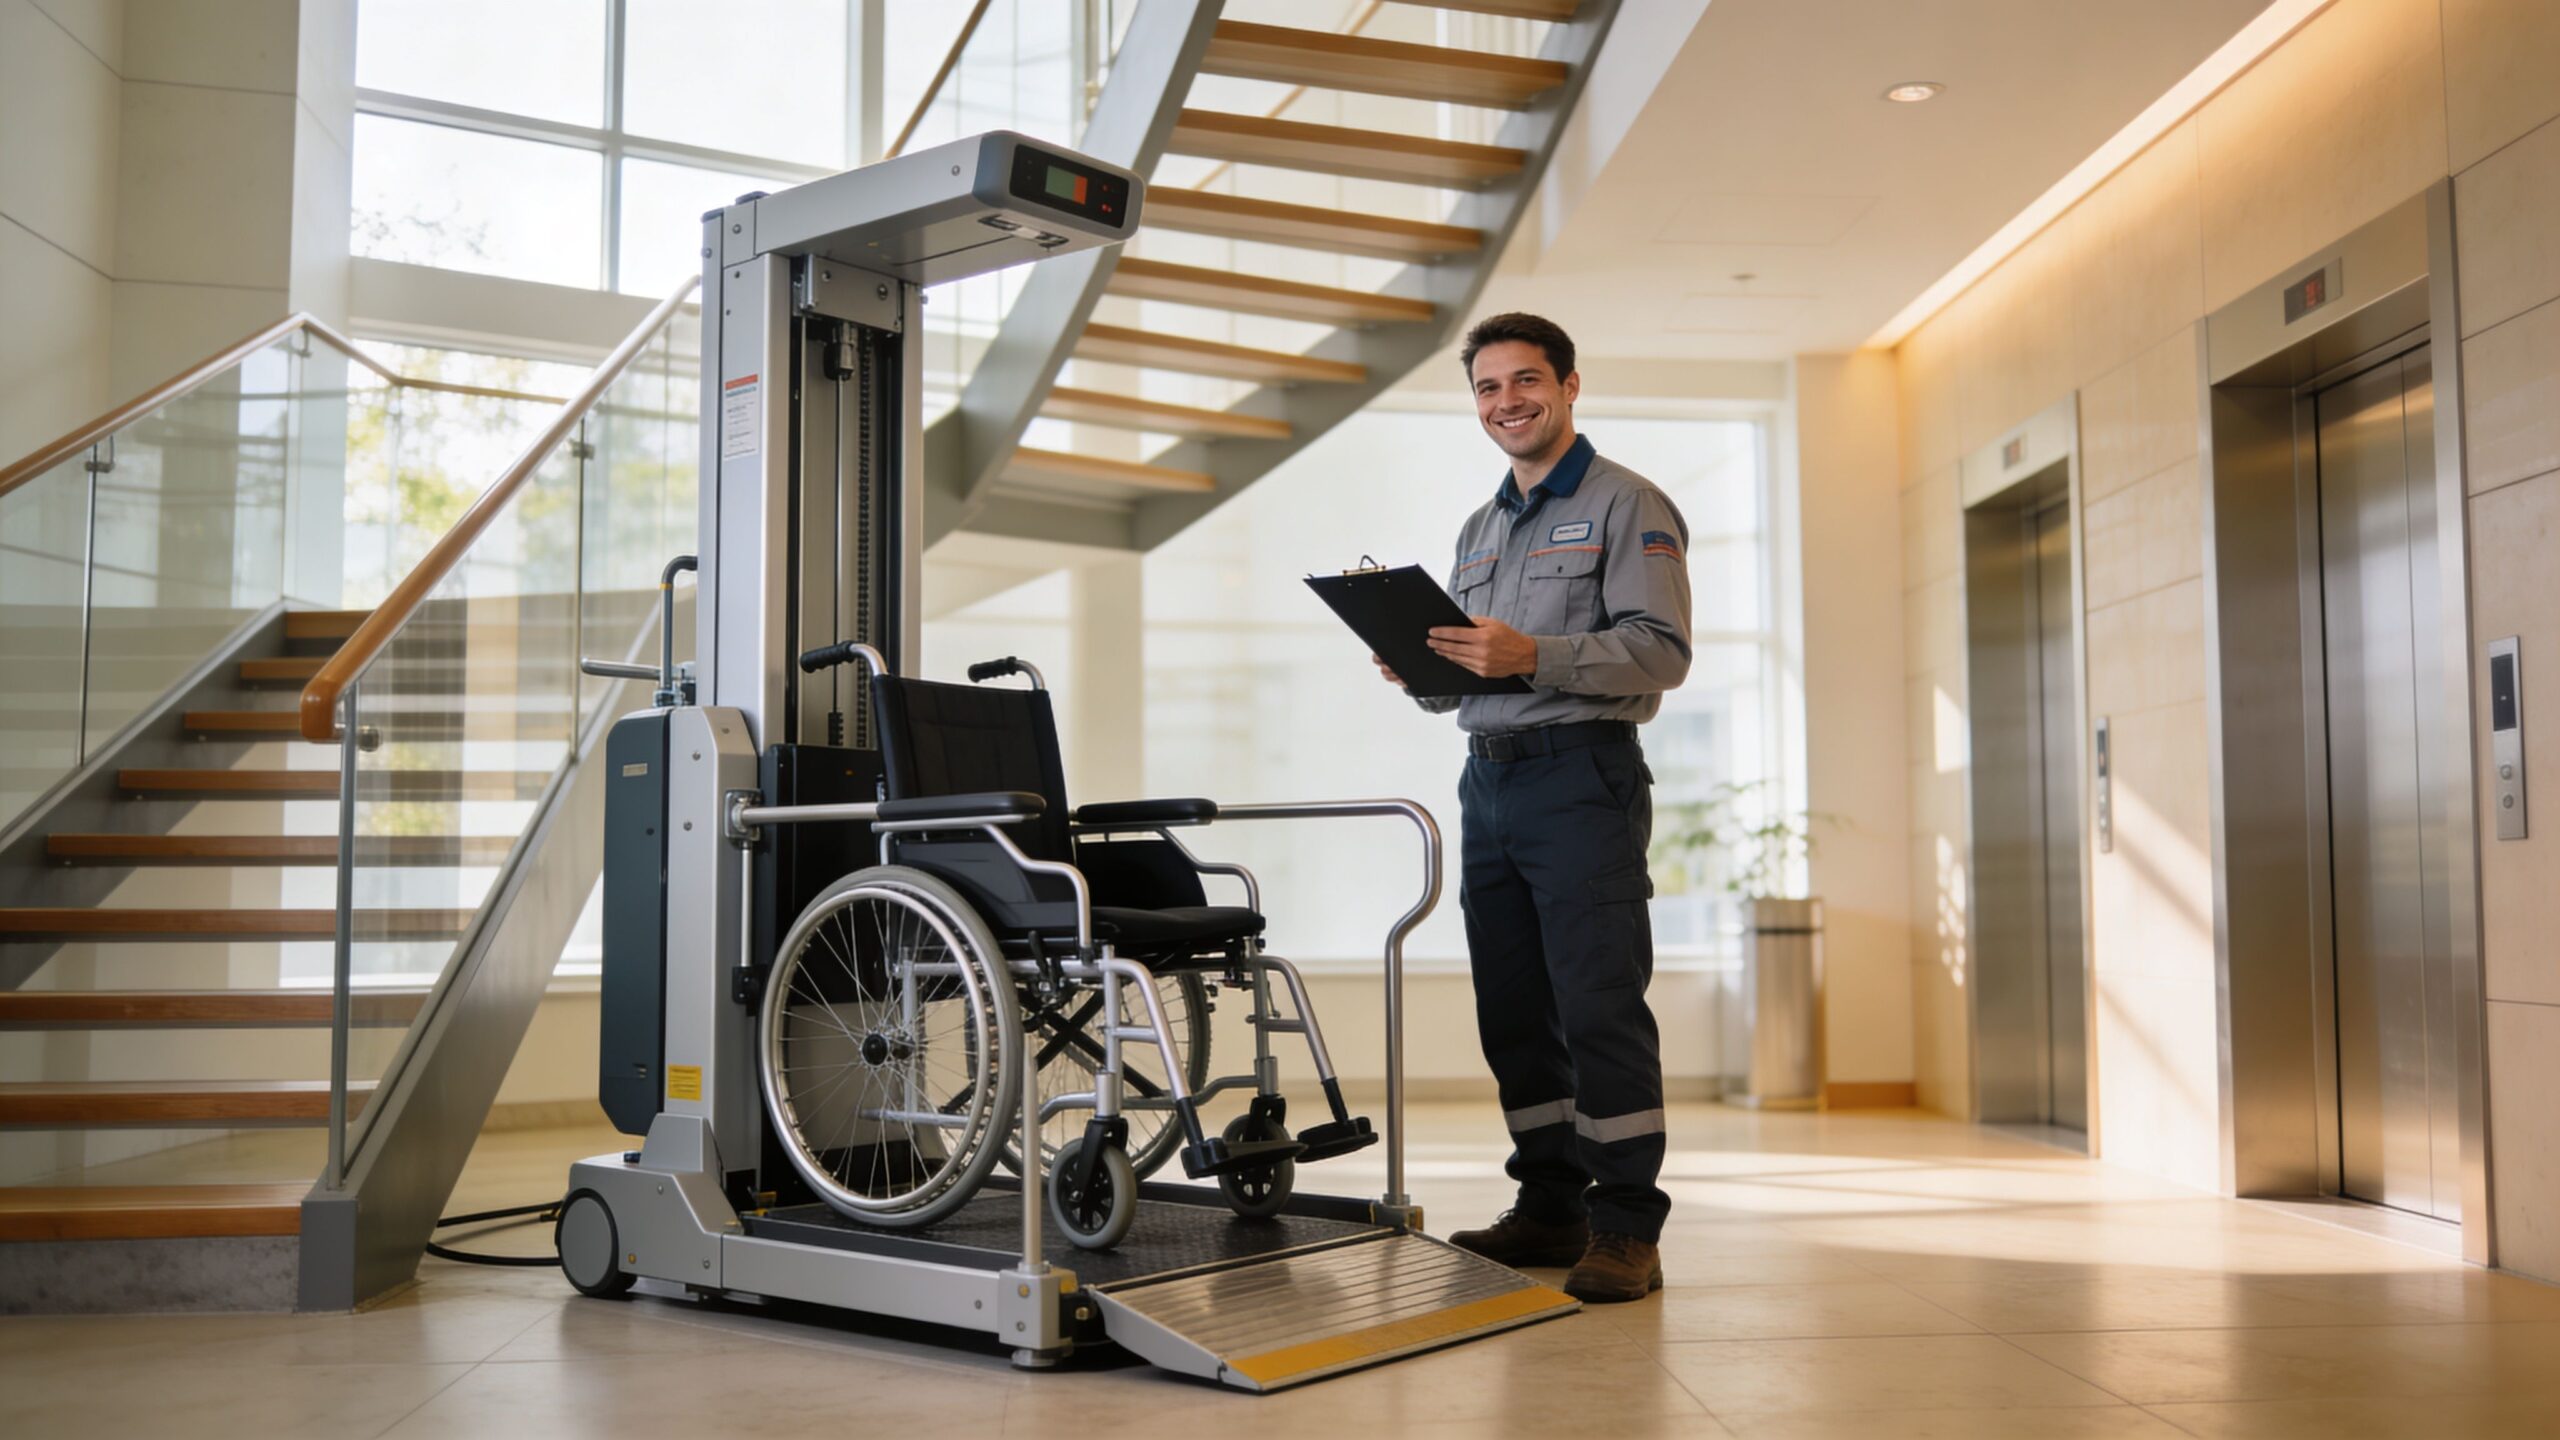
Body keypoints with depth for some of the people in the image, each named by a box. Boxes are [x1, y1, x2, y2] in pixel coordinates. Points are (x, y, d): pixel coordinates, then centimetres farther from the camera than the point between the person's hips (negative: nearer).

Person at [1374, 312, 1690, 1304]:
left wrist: (1533, 656, -23)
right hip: (1489, 781, 7)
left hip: (1582, 780, -7)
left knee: (1601, 1007, -9)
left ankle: (1627, 1229, -4)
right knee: (1514, 1012, 8)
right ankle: (1550, 1209, 17)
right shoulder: (1479, 531, 23)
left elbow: (1662, 650, -12)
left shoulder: (1627, 506, 0)